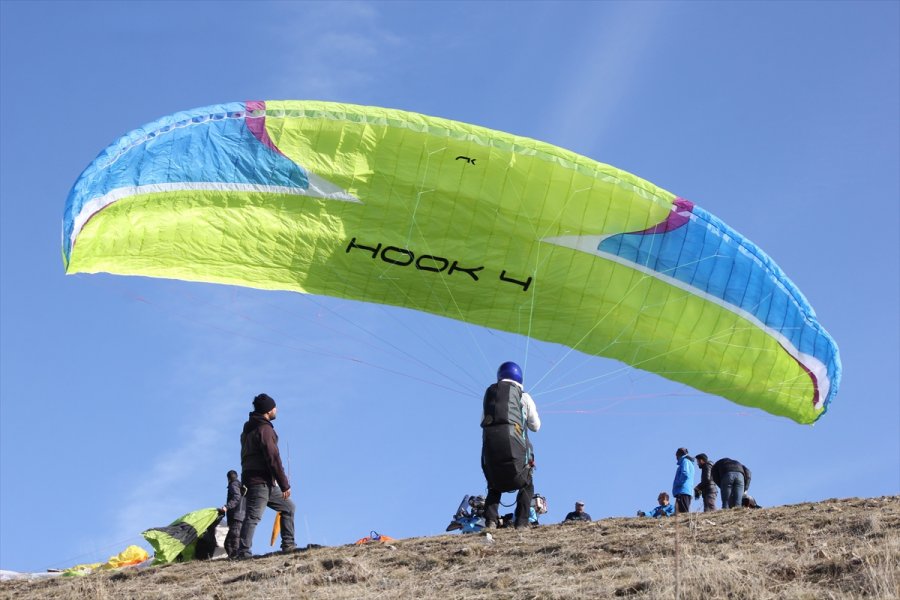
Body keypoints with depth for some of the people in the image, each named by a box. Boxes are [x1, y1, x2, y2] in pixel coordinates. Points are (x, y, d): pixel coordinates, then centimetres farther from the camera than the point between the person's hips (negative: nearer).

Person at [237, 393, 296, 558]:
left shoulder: (249, 429, 20)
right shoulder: (264, 428, -12)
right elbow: (273, 458, -17)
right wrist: (285, 484, -13)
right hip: (261, 481, -10)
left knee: (288, 506, 17)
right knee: (253, 516, -14)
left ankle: (288, 545, 14)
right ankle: (243, 552, -19)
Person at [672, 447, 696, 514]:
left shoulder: (685, 461, -2)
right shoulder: (690, 463, 27)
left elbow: (685, 474, -18)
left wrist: (677, 483, -12)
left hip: (683, 491, -10)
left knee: (683, 512, -17)